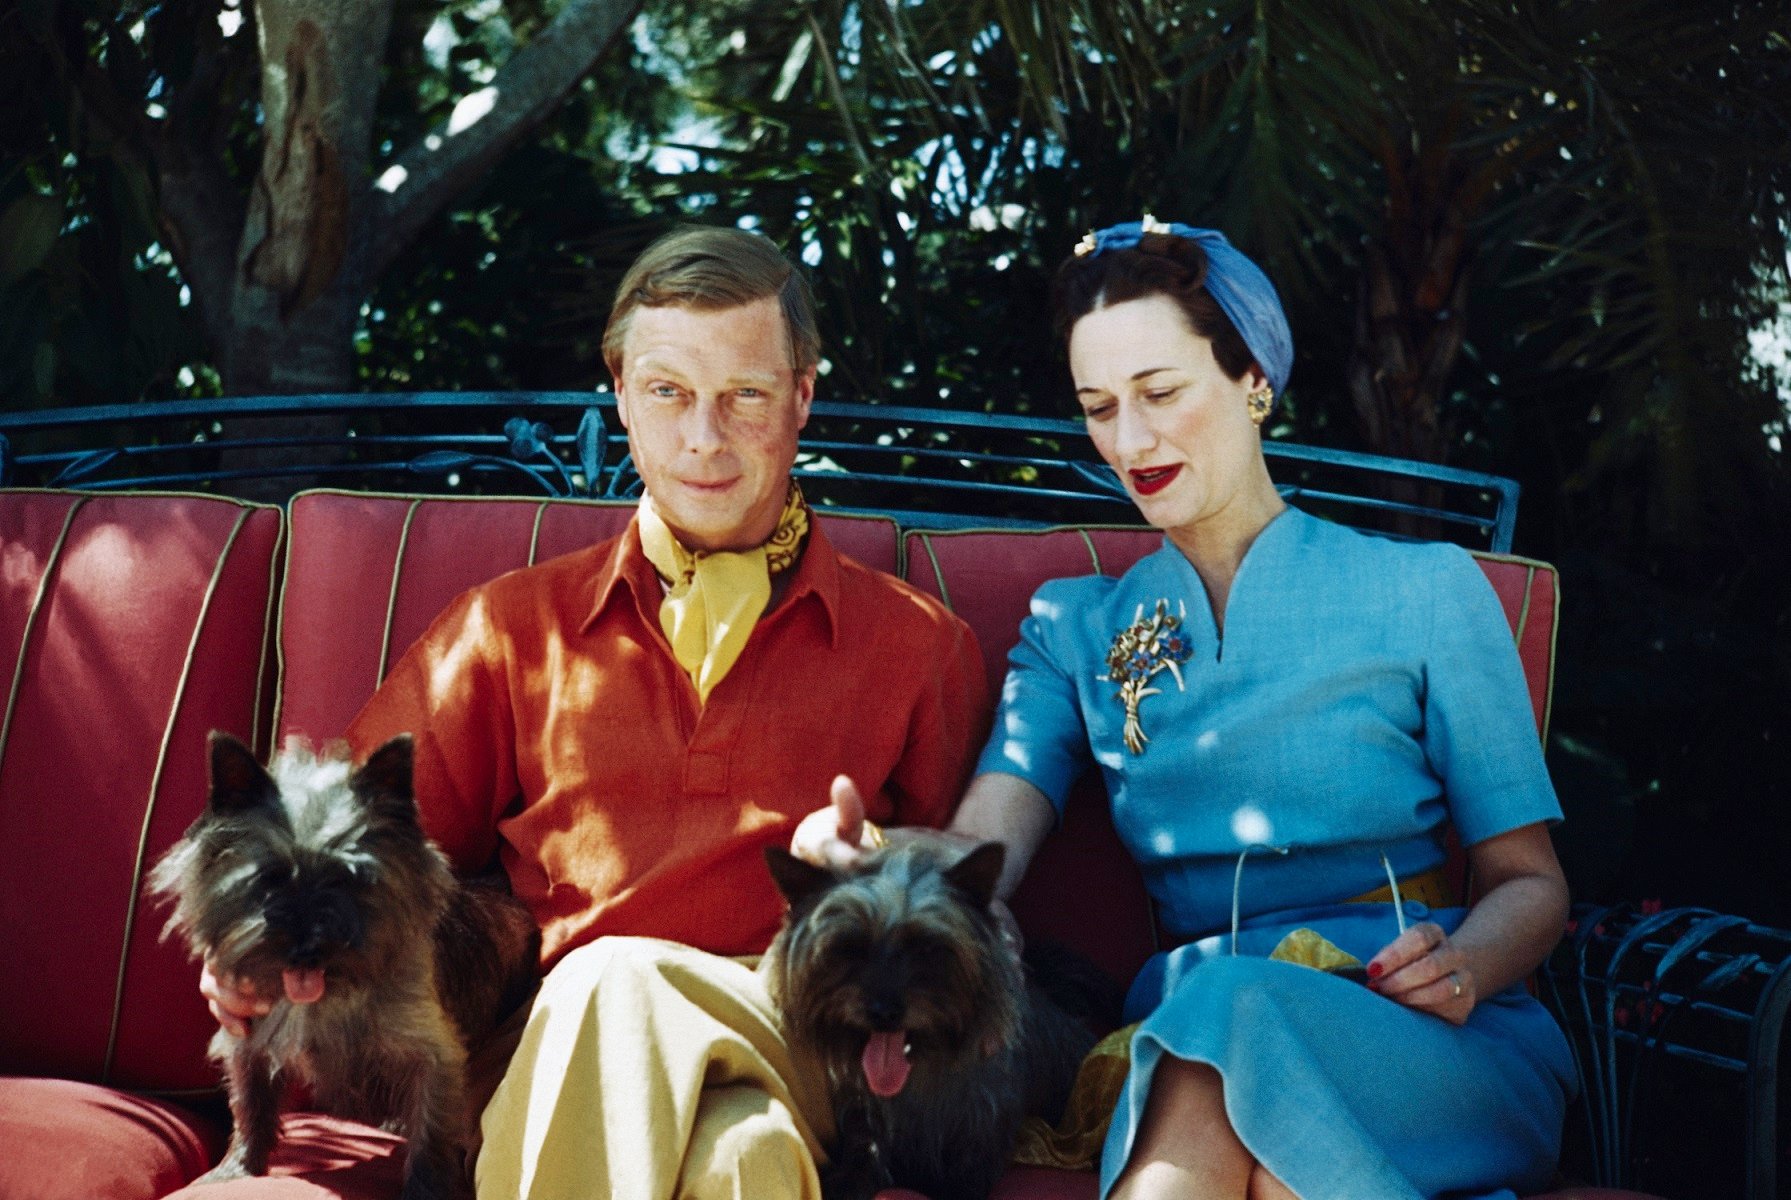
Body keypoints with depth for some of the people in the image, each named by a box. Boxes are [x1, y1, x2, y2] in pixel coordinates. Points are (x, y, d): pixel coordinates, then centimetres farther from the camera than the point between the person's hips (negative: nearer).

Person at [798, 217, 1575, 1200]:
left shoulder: (1424, 591, 12)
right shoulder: (1074, 626, 18)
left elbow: (1526, 879, 11)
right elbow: (975, 855, 0)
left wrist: (1463, 963, -13)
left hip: (1438, 1044, -1)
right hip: (1195, 1036, 1)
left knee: (1234, 1012, -37)